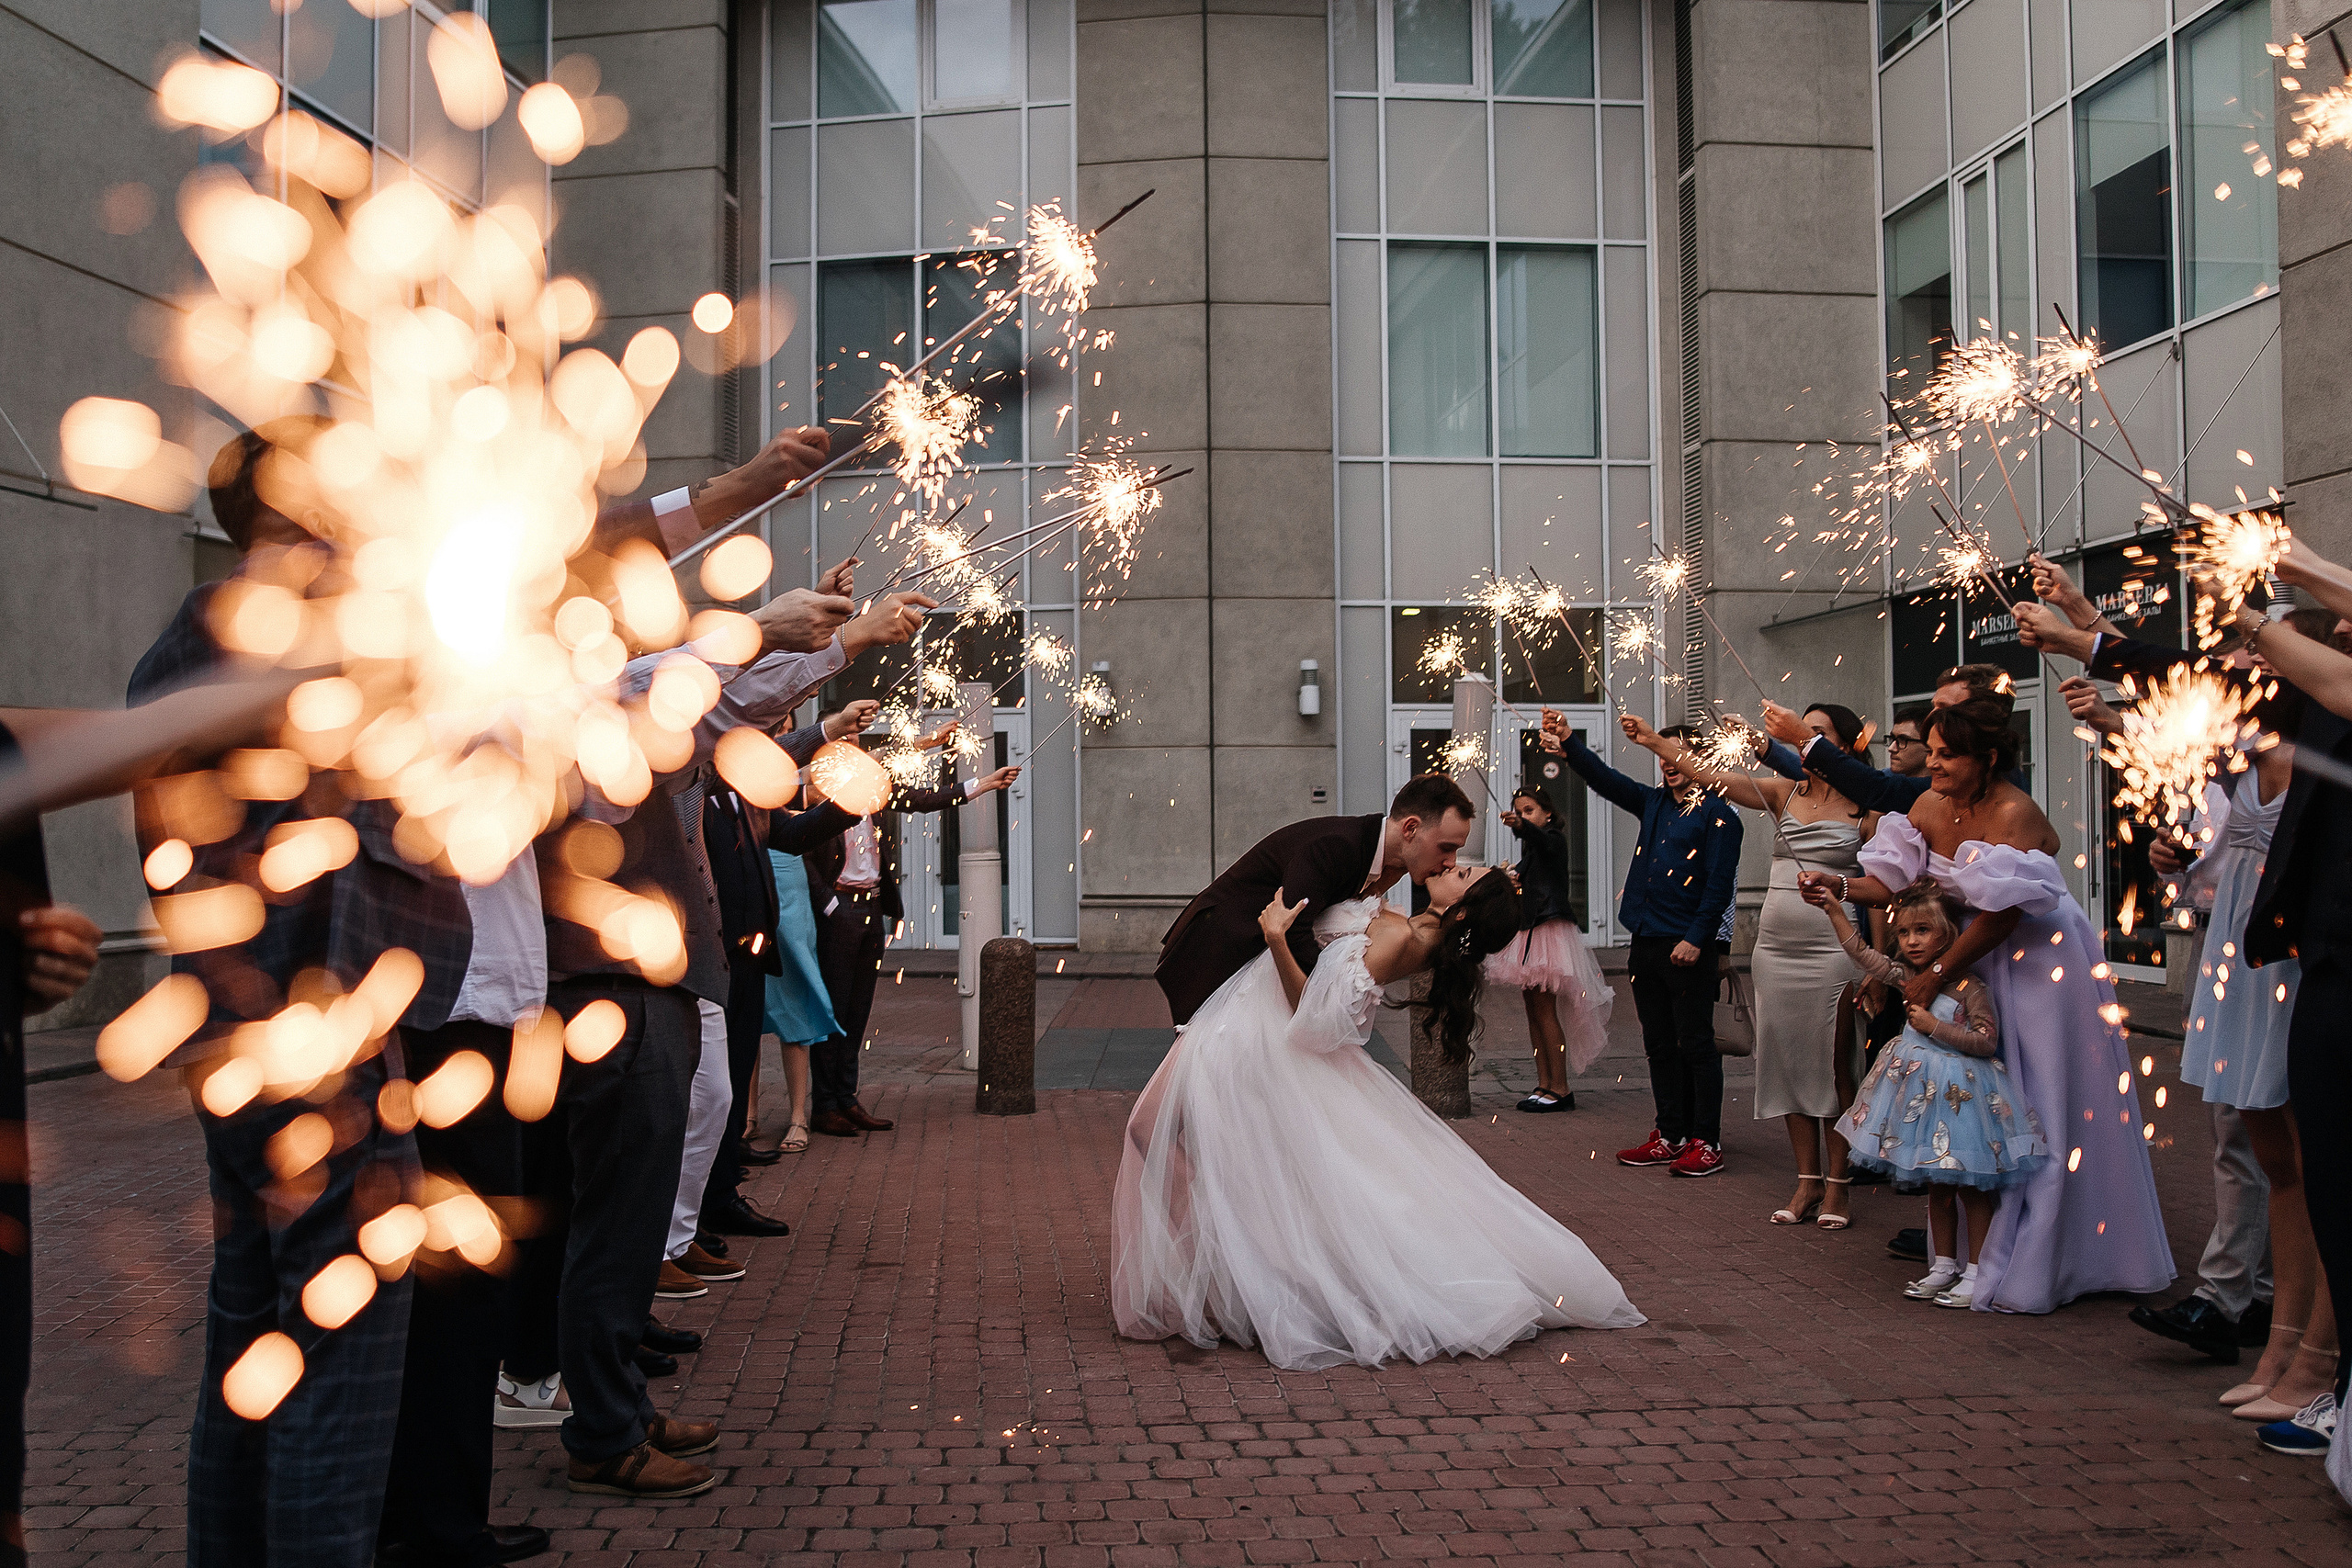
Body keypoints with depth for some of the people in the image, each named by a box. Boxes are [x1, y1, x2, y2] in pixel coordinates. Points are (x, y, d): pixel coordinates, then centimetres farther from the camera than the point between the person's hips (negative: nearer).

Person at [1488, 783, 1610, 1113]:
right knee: (1533, 1012, 7)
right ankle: (1544, 1085, 11)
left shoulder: (1554, 839, -6)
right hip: (1530, 931, 9)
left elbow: (1542, 840, -32)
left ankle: (1560, 1089, -8)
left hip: (1550, 928, -9)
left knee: (1545, 1011, -11)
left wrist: (1521, 826, -51)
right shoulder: (1529, 849, 19)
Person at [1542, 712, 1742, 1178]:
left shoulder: (1717, 814, -5)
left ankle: (1706, 1143, 5)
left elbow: (1719, 884, -11)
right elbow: (1604, 778, 11)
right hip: (1646, 944, 7)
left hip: (1688, 948, -7)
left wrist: (1695, 939, -17)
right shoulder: (1653, 803, 16)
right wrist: (1569, 742, -4)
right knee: (1660, 1046, 12)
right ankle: (1670, 1137, 20)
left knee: (1696, 1044, -2)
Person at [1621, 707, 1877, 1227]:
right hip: (1775, 948, 5)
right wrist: (1653, 740, -10)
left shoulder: (1866, 810, -2)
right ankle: (1807, 1180, 16)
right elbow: (1709, 775, 0)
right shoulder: (1784, 794, 8)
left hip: (1833, 951, -4)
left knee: (1834, 1065, 0)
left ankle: (1837, 1184, 10)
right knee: (1787, 1062, 7)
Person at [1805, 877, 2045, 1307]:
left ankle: (1976, 1273, 9)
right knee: (1936, 1186, 15)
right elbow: (1863, 954, 8)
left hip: (1961, 1093, -7)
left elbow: (1987, 1041, -18)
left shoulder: (1969, 987, -15)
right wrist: (1833, 909, 6)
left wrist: (1934, 1026, -20)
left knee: (1973, 1188, 2)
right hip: (1925, 1092, 7)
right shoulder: (1911, 978, 4)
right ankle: (1944, 1265, 26)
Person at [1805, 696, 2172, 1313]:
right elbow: (1892, 884, -2)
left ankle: (2032, 1271, 5)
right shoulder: (1928, 808, 0)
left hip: (2044, 962, -7)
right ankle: (1977, 1255, 16)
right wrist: (1839, 886, -21)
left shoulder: (2014, 813, -22)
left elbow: (1999, 915, -24)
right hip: (1980, 966, 7)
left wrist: (1935, 974, -19)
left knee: (2043, 1112, -3)